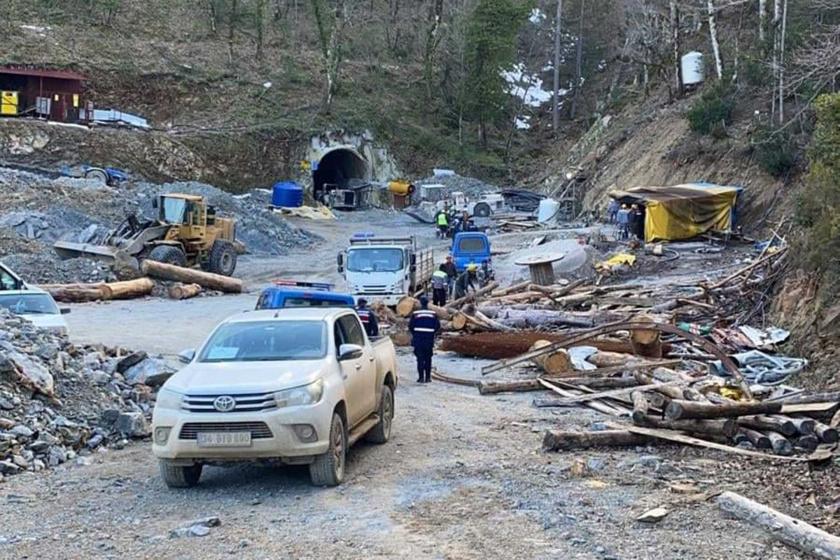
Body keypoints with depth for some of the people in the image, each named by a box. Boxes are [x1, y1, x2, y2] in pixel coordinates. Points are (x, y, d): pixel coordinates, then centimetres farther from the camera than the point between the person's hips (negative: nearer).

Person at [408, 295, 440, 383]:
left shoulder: (415, 314, -6)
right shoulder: (433, 314, 1)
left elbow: (410, 326, -3)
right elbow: (438, 326, 3)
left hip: (418, 340, -2)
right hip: (429, 340, 2)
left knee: (420, 359, 2)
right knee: (428, 359, 10)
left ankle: (421, 377, -3)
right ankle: (428, 377, 10)